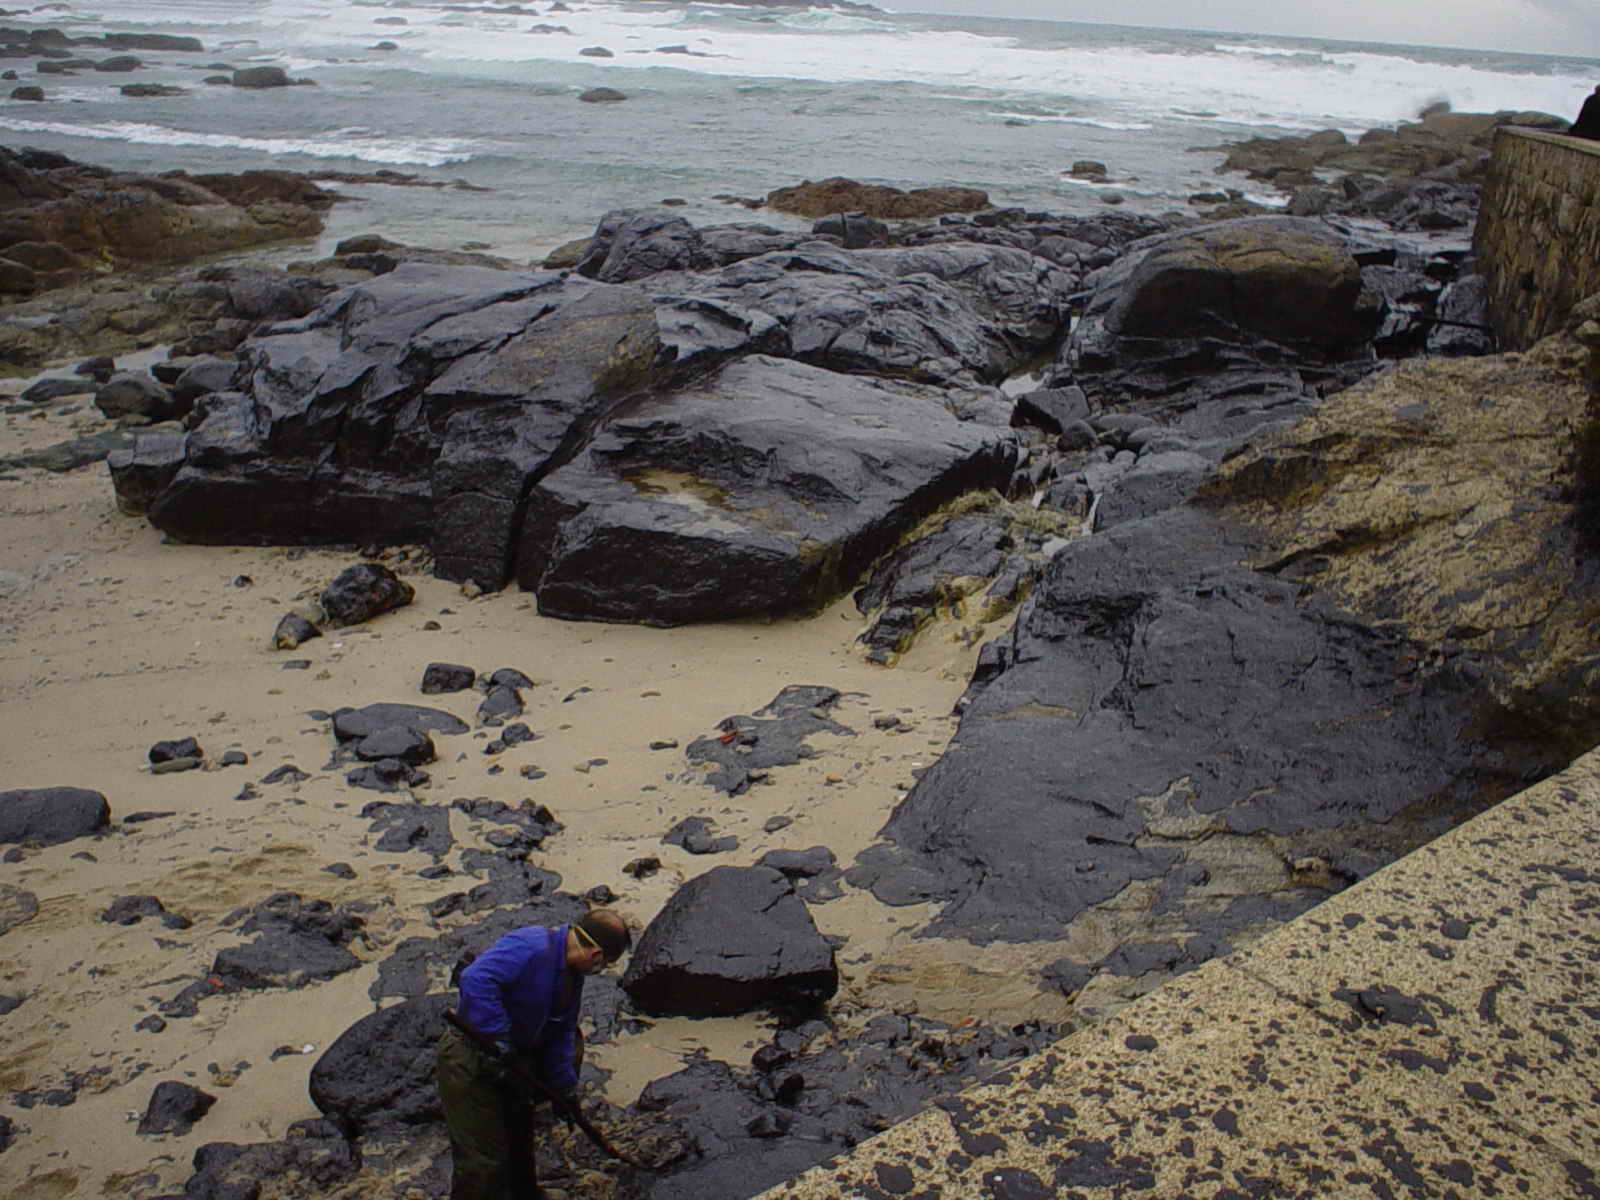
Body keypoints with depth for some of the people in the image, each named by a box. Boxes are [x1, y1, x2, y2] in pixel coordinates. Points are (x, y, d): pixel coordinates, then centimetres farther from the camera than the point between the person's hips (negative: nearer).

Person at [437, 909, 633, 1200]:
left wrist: (565, 1088, 11)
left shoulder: (572, 974, 4)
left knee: (519, 1136, 28)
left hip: (507, 1065, 10)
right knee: (484, 1162, -2)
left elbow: (561, 1034, 13)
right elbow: (476, 979, -41)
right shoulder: (530, 947, -28)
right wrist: (498, 1040, -37)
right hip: (469, 1064, -10)